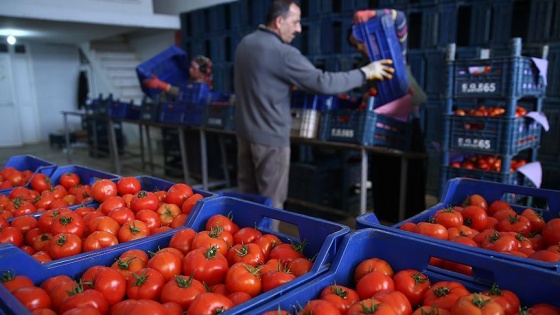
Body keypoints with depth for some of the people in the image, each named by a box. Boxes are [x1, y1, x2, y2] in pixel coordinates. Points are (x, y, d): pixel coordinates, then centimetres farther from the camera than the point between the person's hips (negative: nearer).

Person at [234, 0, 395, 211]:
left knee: (247, 194, 18)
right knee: (271, 203, 4)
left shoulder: (245, 43, 7)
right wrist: (365, 73, -12)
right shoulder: (283, 53, -20)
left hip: (245, 130, 9)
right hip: (270, 136, -8)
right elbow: (322, 82, -21)